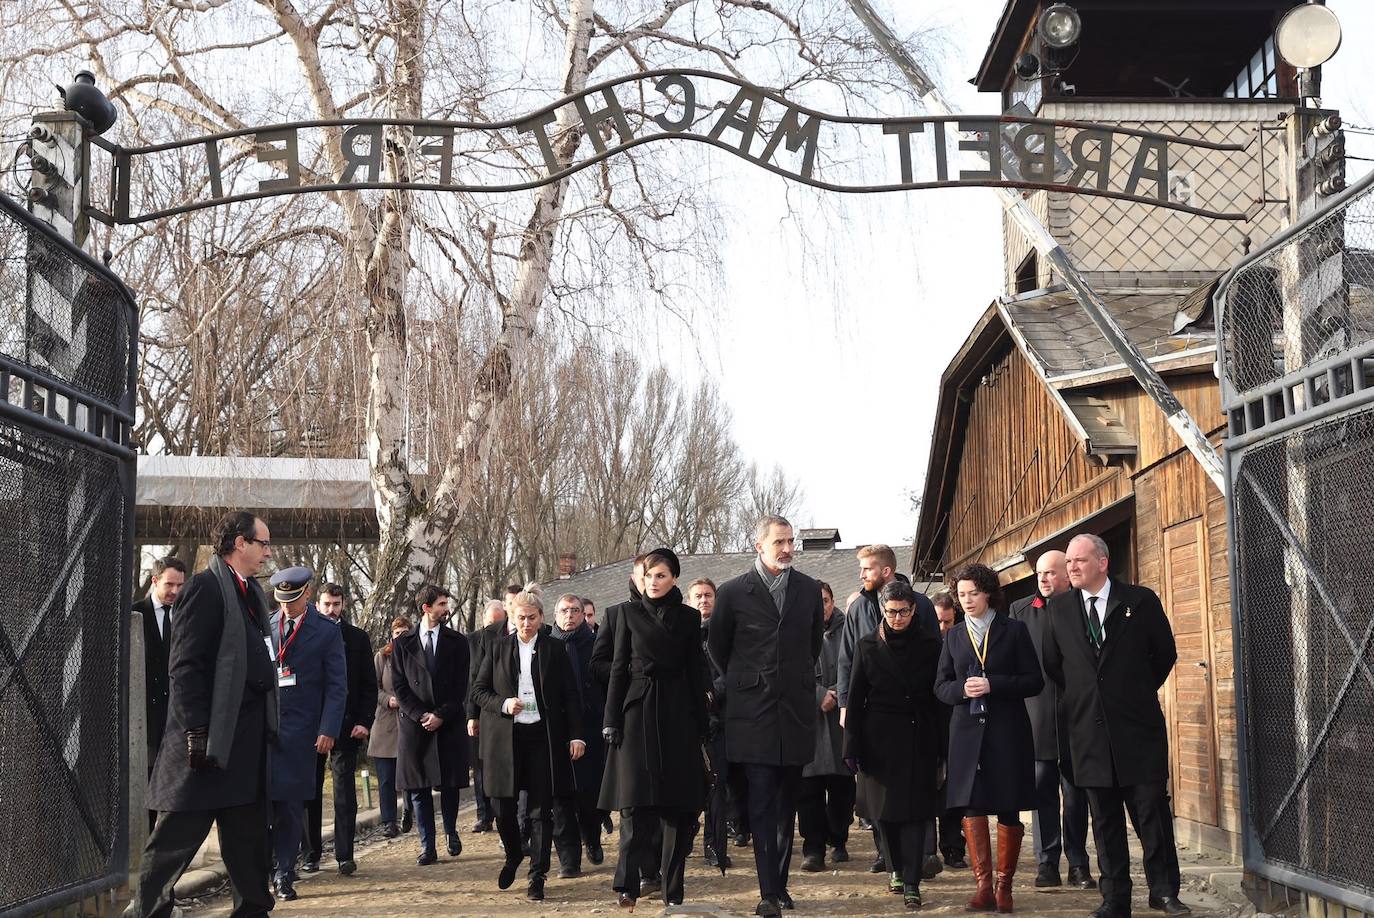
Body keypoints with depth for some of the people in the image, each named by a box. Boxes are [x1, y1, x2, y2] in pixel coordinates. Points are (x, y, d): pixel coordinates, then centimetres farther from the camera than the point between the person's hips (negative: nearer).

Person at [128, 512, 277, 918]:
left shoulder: (250, 592, 15)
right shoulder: (206, 587, -12)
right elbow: (185, 666, -17)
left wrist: (266, 727, 13)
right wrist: (197, 732, -21)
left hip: (246, 742, 9)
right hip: (210, 740, -9)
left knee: (248, 837, 13)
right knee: (180, 833, -2)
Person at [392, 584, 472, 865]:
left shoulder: (456, 642, 6)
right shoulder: (403, 644, 5)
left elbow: (460, 686, 1)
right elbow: (400, 686, 2)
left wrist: (441, 715, -8)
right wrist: (420, 715, -9)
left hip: (449, 724, 0)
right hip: (414, 724, 0)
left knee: (450, 784, 2)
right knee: (418, 787, 0)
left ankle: (451, 832, 26)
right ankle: (427, 846, 6)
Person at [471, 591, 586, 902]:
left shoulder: (555, 649, 4)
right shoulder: (498, 648, 8)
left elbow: (571, 695, 4)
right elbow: (478, 689, 10)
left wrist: (576, 735, -3)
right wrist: (503, 705, -9)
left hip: (543, 736, -1)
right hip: (505, 737, 1)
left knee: (541, 809, -1)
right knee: (503, 806, 3)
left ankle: (537, 876, 7)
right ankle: (513, 855, 32)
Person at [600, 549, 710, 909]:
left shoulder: (689, 617, 8)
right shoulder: (629, 614, 6)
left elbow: (695, 671, 8)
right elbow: (619, 669, 4)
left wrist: (701, 723, 3)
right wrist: (612, 720, -2)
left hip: (678, 716, 1)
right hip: (638, 713, -1)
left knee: (679, 805, 1)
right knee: (636, 800, -11)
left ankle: (673, 889, 9)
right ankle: (628, 884, -8)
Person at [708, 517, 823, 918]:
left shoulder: (809, 589, 7)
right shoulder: (733, 593, -2)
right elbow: (718, 646, 9)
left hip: (796, 710, 3)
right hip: (753, 712, -3)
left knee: (786, 805, 9)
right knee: (762, 805, -7)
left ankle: (779, 884, 18)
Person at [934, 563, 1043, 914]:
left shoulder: (1014, 631, 3)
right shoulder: (954, 637, 13)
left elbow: (1034, 681, -3)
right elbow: (941, 687, 11)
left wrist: (993, 685, -15)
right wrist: (962, 688, -11)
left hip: (1007, 731, -2)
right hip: (967, 732, 3)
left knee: (1008, 811, 2)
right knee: (972, 807, -3)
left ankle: (1004, 885, 12)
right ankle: (983, 885, 3)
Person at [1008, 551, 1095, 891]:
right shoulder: (1020, 610, 7)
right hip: (1037, 717, 1)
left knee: (1076, 794, 6)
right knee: (1043, 792, 4)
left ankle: (1078, 864, 13)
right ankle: (1047, 863, 9)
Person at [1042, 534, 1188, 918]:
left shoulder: (1140, 600, -2)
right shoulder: (1059, 608, 6)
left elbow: (1165, 653, 7)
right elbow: (1052, 663, 16)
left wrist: (1139, 692, 11)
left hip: (1138, 727, -3)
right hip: (1088, 730, 3)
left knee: (1152, 812, -2)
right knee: (1105, 820, 7)